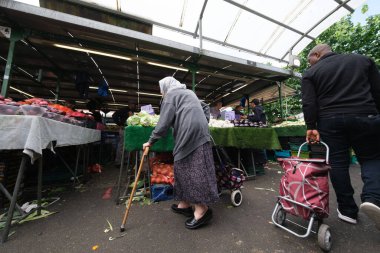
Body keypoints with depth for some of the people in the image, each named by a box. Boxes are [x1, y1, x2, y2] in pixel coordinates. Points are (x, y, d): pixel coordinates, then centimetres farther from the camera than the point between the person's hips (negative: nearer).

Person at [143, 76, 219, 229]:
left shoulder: (170, 95, 5)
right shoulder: (188, 92, 29)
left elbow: (164, 122, -4)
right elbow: (204, 108, 31)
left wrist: (151, 141, 3)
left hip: (189, 134, -8)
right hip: (198, 132, 9)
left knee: (190, 170, -4)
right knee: (185, 168, 11)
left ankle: (202, 209, 4)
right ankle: (185, 204, 22)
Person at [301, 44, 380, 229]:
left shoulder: (311, 73, 4)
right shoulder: (362, 60, 13)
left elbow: (309, 104, -7)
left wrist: (311, 127, -6)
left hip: (330, 121, -2)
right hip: (364, 117, 2)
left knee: (338, 163, 8)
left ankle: (348, 210, 15)